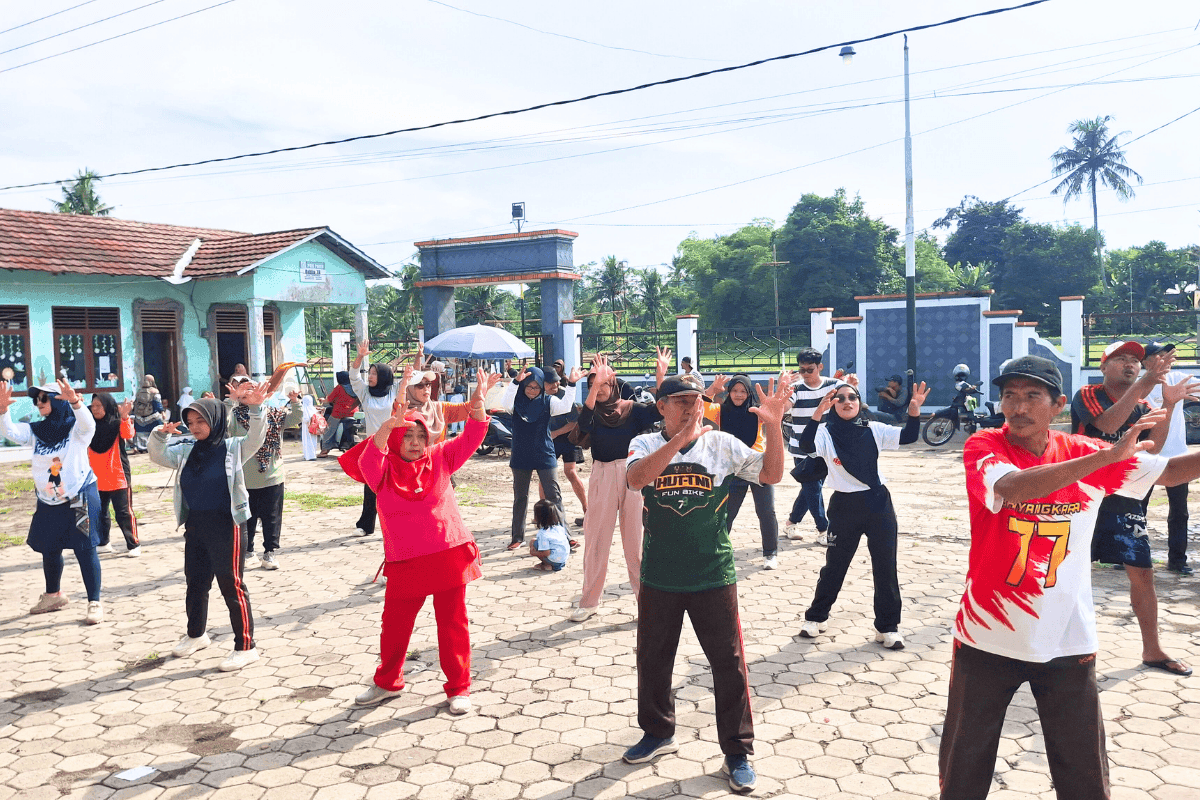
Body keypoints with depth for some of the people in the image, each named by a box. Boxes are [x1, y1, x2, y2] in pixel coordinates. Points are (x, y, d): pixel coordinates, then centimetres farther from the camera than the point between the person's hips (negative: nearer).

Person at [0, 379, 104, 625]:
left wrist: (75, 401, -49)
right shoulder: (36, 431, 6)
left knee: (85, 549, -7)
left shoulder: (76, 428, -9)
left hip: (79, 498, -6)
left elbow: (88, 423, -31)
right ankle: (53, 595, 40)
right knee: (49, 550, 19)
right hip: (48, 502, 6)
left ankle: (94, 603, -2)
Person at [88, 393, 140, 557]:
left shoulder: (117, 423, -8)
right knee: (99, 513, 13)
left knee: (124, 513, -2)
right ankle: (103, 543, 27)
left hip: (118, 477, -5)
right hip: (97, 479, 5)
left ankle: (133, 544, 7)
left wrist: (124, 417, -42)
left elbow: (128, 434, -24)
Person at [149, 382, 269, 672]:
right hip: (195, 526, 7)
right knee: (195, 582, 20)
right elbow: (158, 456, 14)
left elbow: (256, 438, -22)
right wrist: (160, 435, -6)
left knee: (232, 585, -3)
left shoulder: (233, 448, -7)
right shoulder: (186, 451, 9)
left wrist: (255, 409, -39)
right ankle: (196, 634, 41)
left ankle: (245, 646, 6)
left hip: (227, 526, -6)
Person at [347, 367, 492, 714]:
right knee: (394, 623, 15)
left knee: (453, 623, 8)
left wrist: (478, 403, -20)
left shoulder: (439, 458, 2)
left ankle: (458, 687, 22)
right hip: (405, 561, 0)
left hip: (448, 554, 0)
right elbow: (369, 457, -24)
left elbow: (471, 438, -5)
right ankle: (387, 682, 38)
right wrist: (388, 425, -37)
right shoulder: (383, 469, -2)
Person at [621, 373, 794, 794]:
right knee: (652, 659, 16)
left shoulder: (722, 444, -3)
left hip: (713, 575, -1)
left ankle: (738, 751, 22)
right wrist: (681, 439, -34)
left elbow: (771, 474, -7)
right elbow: (636, 478, -25)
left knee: (729, 664, 5)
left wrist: (773, 425, -21)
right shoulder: (646, 444, -4)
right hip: (659, 576, 1)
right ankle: (658, 732, 39)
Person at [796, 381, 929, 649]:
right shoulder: (826, 433, -7)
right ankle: (816, 617, 28)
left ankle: (887, 627, 18)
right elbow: (806, 445, -27)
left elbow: (908, 437, -5)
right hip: (845, 505, -2)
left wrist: (914, 411, -24)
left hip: (878, 503, 2)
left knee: (886, 567, 5)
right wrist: (819, 411, -41)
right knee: (834, 566, 10)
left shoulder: (874, 429, 2)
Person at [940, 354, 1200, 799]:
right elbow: (1013, 487, -32)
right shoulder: (983, 447, -12)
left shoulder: (1084, 453, -1)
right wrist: (1107, 456, -36)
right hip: (986, 640, -2)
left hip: (1067, 642, 3)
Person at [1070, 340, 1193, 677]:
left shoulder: (1143, 406, 8)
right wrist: (1142, 386, -35)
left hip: (1126, 500, 4)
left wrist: (1168, 405, -18)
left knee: (1142, 572, 4)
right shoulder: (1087, 395, -7)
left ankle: (1152, 650, 16)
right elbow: (1108, 424, -27)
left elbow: (1154, 448, -8)